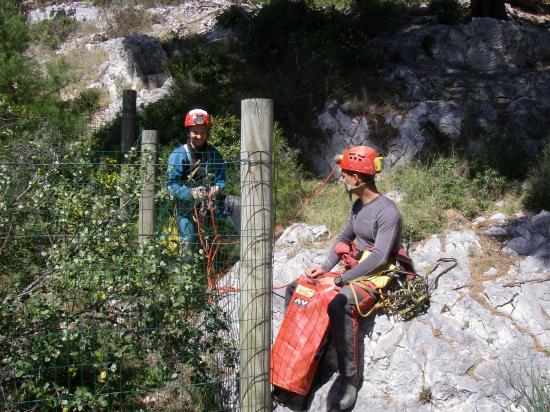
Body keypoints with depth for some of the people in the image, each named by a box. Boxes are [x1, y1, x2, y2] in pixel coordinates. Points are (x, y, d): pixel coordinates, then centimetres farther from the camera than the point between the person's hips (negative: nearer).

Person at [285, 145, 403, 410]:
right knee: (295, 289, 1)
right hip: (355, 270, 9)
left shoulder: (387, 212, -19)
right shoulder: (358, 205, 9)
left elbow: (379, 258, -26)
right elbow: (344, 239, 19)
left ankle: (349, 379, -29)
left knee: (339, 304, -38)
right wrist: (324, 268, 3)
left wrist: (339, 281, -24)